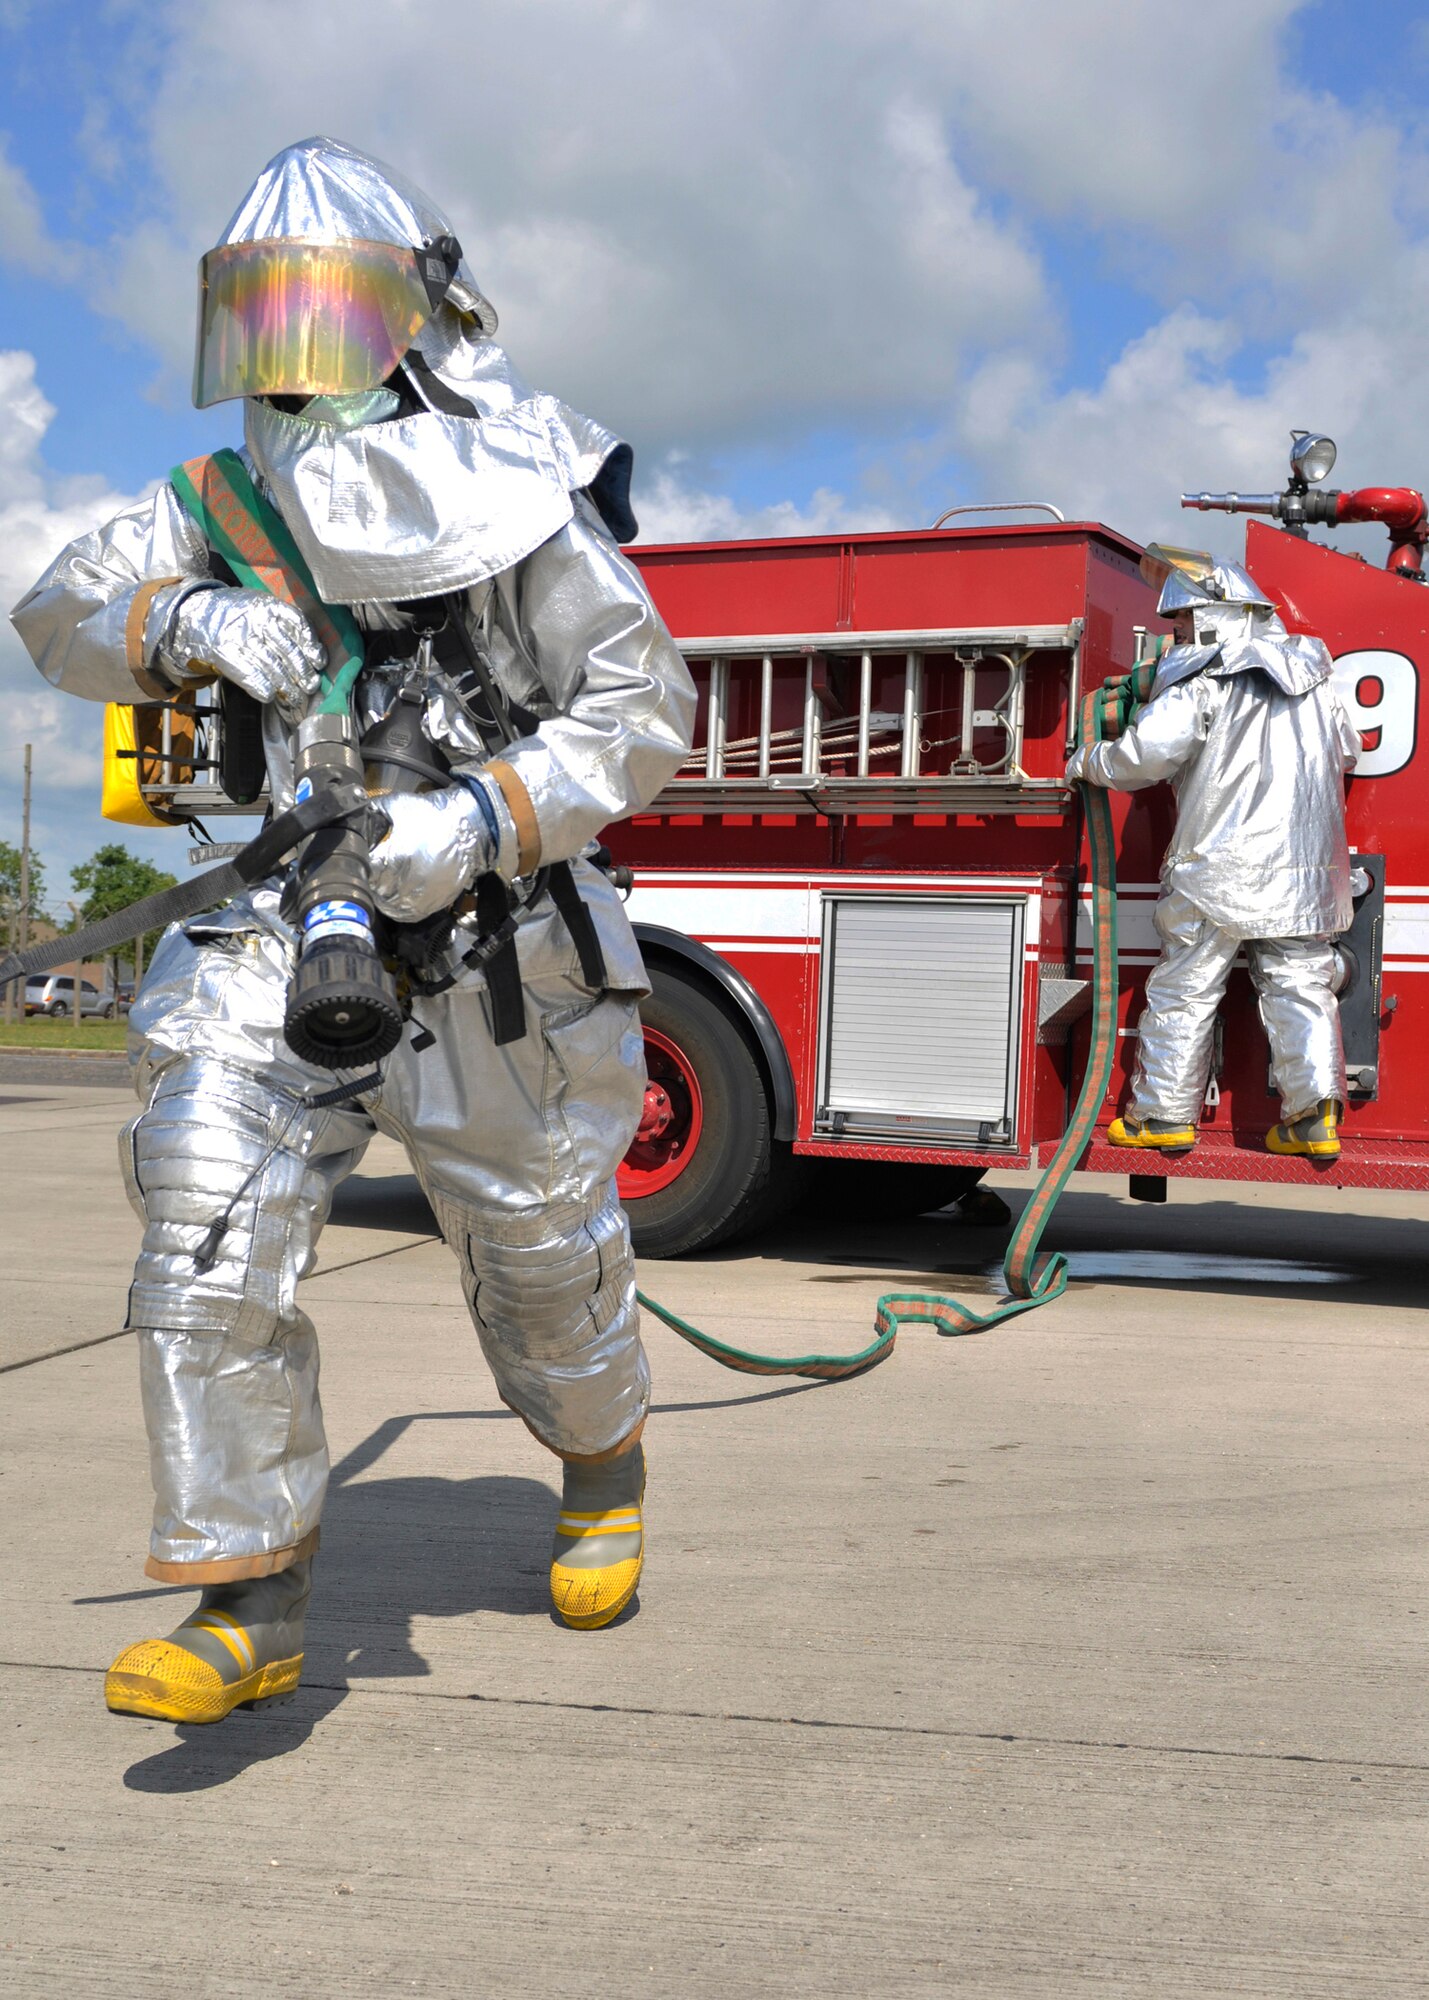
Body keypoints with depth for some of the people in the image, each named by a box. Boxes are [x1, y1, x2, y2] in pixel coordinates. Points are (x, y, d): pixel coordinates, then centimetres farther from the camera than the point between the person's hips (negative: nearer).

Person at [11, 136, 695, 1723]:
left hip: (490, 954, -3)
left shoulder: (514, 504, -12)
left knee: (542, 1256, 13)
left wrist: (482, 821, -28)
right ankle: (250, 1611, -5)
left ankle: (605, 1475, 45)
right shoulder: (238, 505, 3)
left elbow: (643, 710, -13)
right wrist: (190, 623, -21)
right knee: (213, 1232, -13)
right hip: (294, 937, 4)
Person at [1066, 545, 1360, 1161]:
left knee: (1184, 990, 4)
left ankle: (1164, 1114, 9)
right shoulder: (1313, 677, 13)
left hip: (1220, 869, -5)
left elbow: (1145, 754, -16)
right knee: (1301, 988, 6)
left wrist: (1087, 762, 2)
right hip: (1306, 872, 5)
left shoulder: (1202, 682, -8)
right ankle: (1315, 1116, -1)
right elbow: (1346, 751, 25)